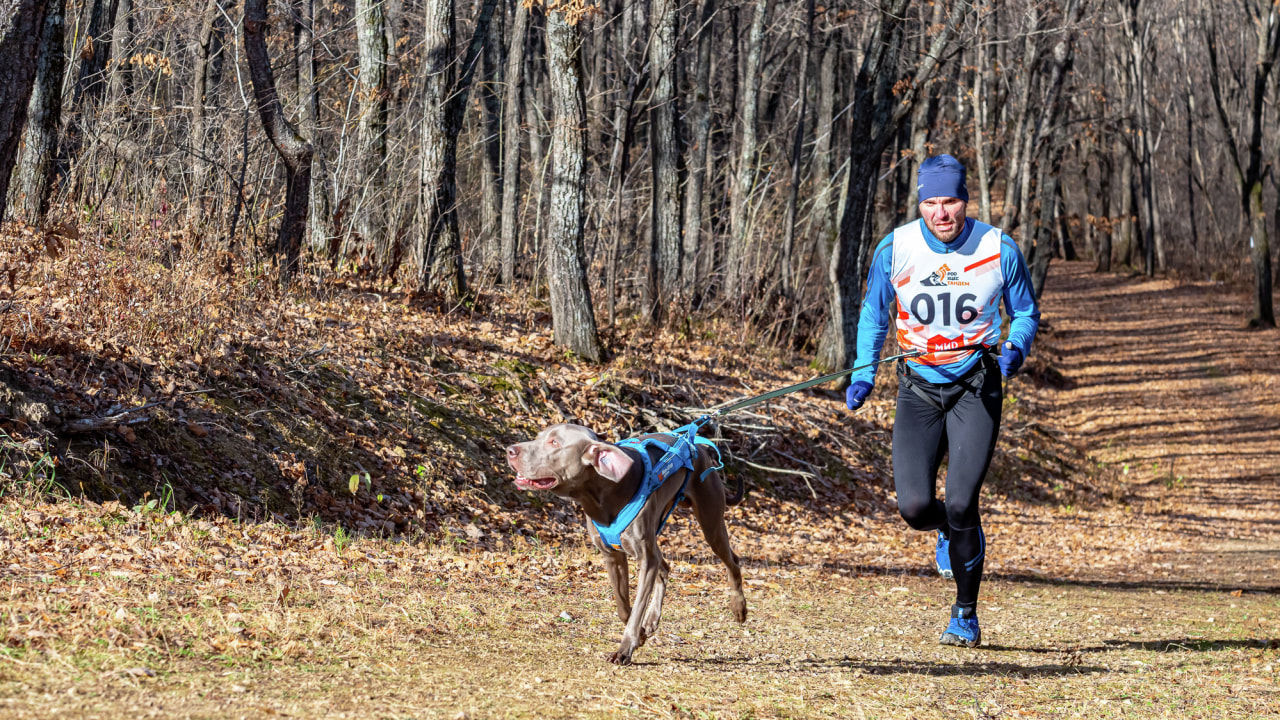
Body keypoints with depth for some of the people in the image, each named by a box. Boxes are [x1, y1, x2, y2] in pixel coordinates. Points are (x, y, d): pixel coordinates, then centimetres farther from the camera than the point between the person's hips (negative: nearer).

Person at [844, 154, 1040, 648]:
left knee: (960, 502, -14)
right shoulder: (895, 249, -4)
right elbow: (874, 314, 10)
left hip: (976, 388, -2)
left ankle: (966, 615, 5)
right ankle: (950, 533, 28)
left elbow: (1026, 312, 7)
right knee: (914, 505, -11)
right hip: (919, 388, 2)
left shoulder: (999, 250, -7)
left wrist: (1015, 347, -14)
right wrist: (863, 374, -1)